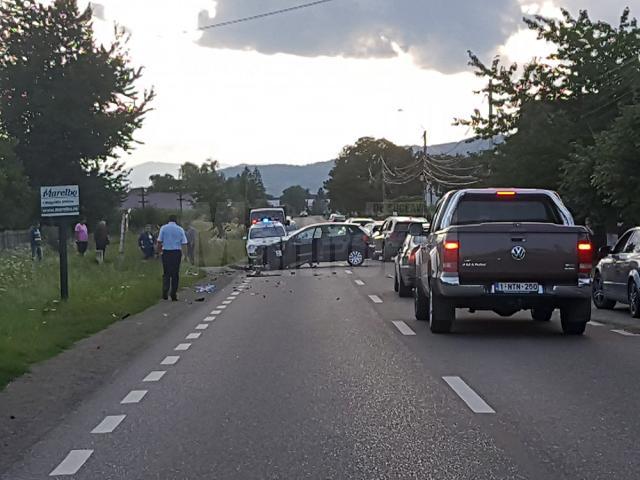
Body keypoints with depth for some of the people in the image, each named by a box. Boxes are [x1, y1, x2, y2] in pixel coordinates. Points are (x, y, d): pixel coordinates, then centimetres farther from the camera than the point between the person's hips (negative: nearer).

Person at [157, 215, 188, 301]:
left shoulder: (163, 228, 1)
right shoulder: (180, 229, 2)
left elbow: (159, 241, -3)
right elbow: (184, 243, -1)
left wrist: (160, 249, 14)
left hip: (166, 252, 0)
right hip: (177, 252, 0)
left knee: (166, 273, 8)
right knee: (175, 274, 7)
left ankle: (165, 294, -5)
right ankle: (173, 295, 8)